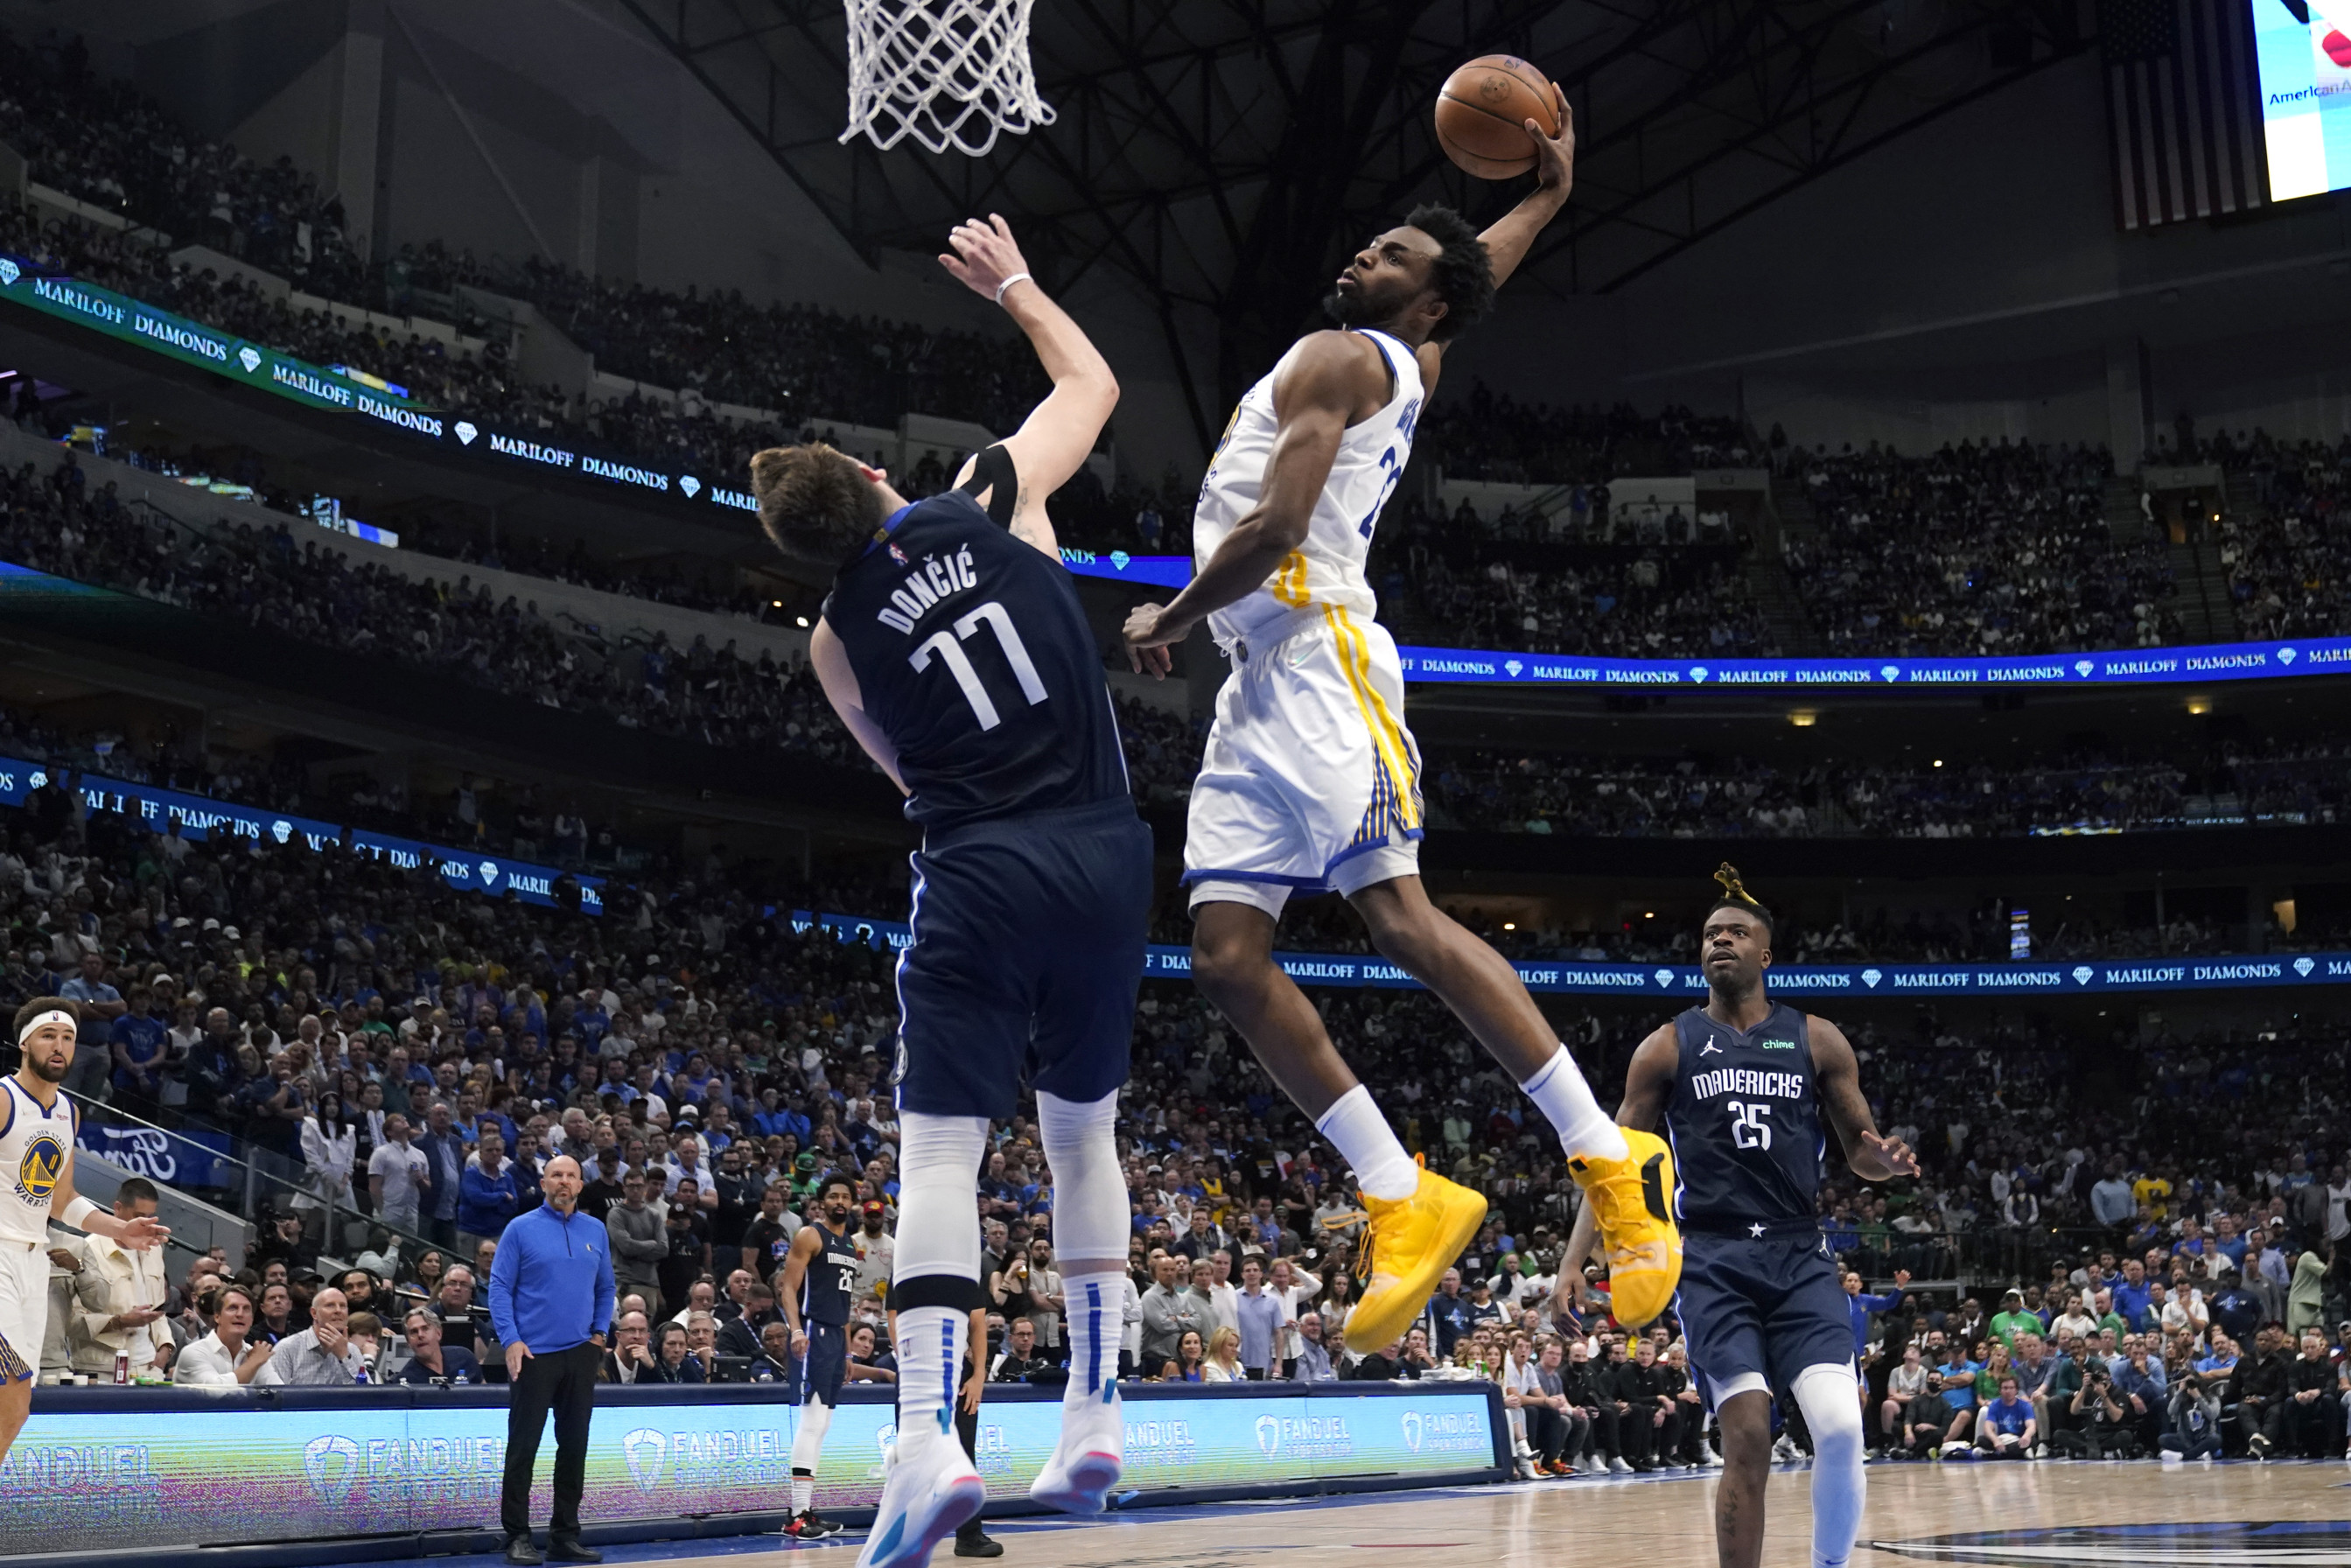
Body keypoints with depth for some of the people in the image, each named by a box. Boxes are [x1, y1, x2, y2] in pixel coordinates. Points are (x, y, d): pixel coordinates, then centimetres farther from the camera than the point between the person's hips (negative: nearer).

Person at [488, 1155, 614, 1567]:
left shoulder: (595, 1231, 10)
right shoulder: (521, 1228, -2)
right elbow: (499, 1287, -5)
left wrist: (600, 1332, 6)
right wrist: (510, 1340, -14)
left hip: (581, 1354, 4)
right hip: (534, 1353, -4)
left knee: (574, 1447, 8)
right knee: (523, 1447, -2)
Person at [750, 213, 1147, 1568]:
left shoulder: (838, 638, 5)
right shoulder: (995, 498, 3)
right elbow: (1095, 381, 20)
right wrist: (1014, 283, 32)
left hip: (983, 876, -2)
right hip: (1108, 858, 2)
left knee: (940, 1149, -2)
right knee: (1084, 1131, 17)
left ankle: (932, 1439, -19)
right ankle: (1095, 1418, 18)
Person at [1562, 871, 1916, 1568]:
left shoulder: (1817, 1039, 9)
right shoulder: (1668, 1047, 7)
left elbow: (1860, 1151, 14)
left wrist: (1886, 1160, -11)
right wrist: (1573, 1259, -4)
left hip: (1800, 1256, 1)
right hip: (1714, 1261, -1)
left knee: (1840, 1427, -15)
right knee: (1747, 1441, -10)